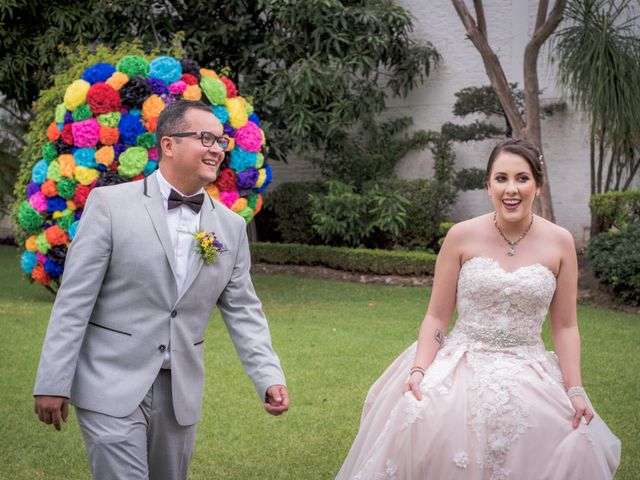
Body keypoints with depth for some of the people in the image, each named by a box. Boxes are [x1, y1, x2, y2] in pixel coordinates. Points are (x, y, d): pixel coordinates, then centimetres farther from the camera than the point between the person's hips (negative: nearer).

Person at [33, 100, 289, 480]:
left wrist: (269, 377, -6)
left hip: (181, 393, 5)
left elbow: (243, 310, 8)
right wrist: (53, 383, -10)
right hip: (112, 387, -5)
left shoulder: (231, 226, 6)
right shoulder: (110, 204, -6)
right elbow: (74, 299, -7)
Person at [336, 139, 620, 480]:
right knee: (416, 428, -27)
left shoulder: (560, 243, -1)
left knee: (573, 452, -17)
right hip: (458, 367, -1)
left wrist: (575, 391, -4)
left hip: (528, 376, 1)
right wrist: (419, 370, -13)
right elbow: (436, 317, 1)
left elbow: (564, 326, 4)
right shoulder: (462, 236, -3)